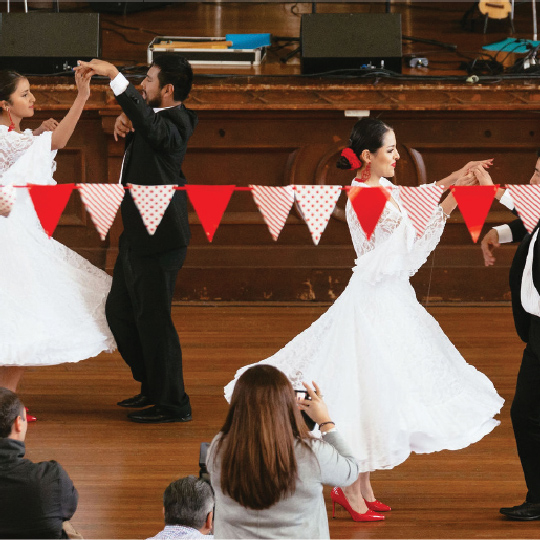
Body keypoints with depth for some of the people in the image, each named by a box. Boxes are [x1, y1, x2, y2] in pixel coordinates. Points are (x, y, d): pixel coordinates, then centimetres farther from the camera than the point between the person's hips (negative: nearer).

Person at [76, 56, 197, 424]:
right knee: (119, 312, 18)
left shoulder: (172, 125, -19)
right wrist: (124, 121, 0)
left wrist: (114, 75, -45)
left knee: (153, 318, -5)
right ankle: (152, 387, 31)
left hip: (159, 238, -11)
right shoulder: (158, 118, 11)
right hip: (136, 235, 11)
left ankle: (173, 404, 5)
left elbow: (149, 122, -40)